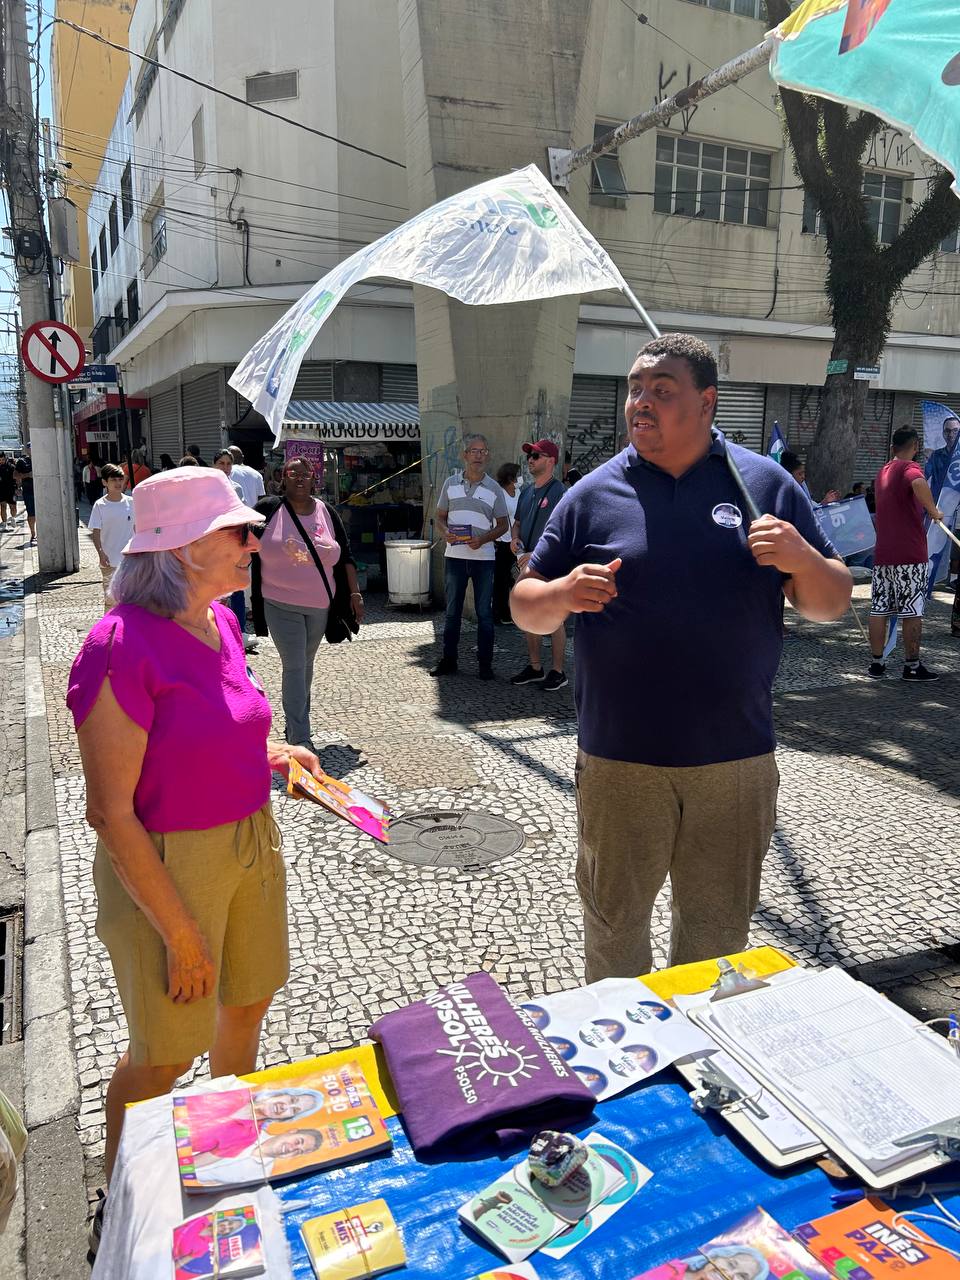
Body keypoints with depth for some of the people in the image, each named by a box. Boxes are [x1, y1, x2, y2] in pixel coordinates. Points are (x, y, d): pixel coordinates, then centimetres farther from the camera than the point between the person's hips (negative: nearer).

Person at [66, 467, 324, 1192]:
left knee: (249, 1002, 24)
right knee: (166, 1055, 11)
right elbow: (110, 814, -22)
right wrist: (181, 935, -19)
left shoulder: (219, 621, 1)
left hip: (252, 839, 8)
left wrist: (269, 753, 1)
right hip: (166, 865, -7)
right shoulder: (123, 646, -24)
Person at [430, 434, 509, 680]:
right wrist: (445, 533, -11)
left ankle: (485, 664, 11)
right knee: (452, 611, 9)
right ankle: (448, 660, 18)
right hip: (454, 555, 2)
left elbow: (502, 524, 5)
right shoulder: (451, 483, 7)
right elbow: (440, 517, 11)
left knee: (484, 612, 4)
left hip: (483, 557, -1)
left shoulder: (494, 489, 3)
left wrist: (483, 539, -13)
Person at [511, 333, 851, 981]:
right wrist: (563, 594, -19)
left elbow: (831, 604, 3)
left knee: (719, 928, 18)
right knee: (614, 925, 16)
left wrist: (803, 559, -18)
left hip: (738, 761, 1)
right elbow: (525, 607, 3)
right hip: (619, 762, 0)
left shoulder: (767, 483, 2)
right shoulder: (593, 494, 0)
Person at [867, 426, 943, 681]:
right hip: (909, 554, -7)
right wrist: (934, 512, -19)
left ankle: (877, 663, 9)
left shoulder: (882, 472, 17)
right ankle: (912, 666, 4)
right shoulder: (910, 468, -7)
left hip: (882, 553, 7)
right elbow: (919, 484, -32)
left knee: (878, 609, 6)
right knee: (912, 611, -1)